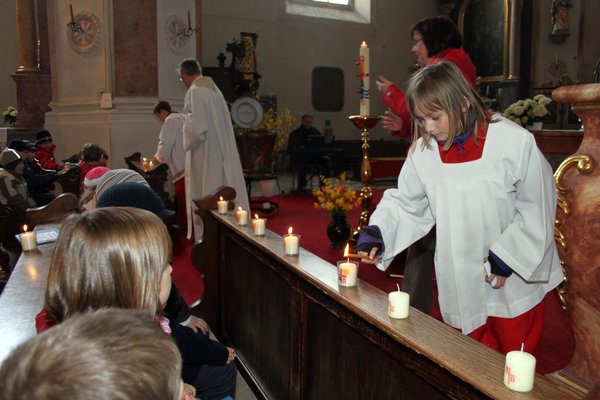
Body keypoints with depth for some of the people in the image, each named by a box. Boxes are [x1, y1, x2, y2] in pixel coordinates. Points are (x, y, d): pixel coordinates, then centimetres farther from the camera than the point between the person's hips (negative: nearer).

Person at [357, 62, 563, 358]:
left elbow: (537, 208, -11)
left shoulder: (515, 141, -18)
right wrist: (376, 232, -14)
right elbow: (405, 203, 2)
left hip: (514, 280, -3)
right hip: (462, 287, 3)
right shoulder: (423, 152, -7)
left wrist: (505, 255, -14)